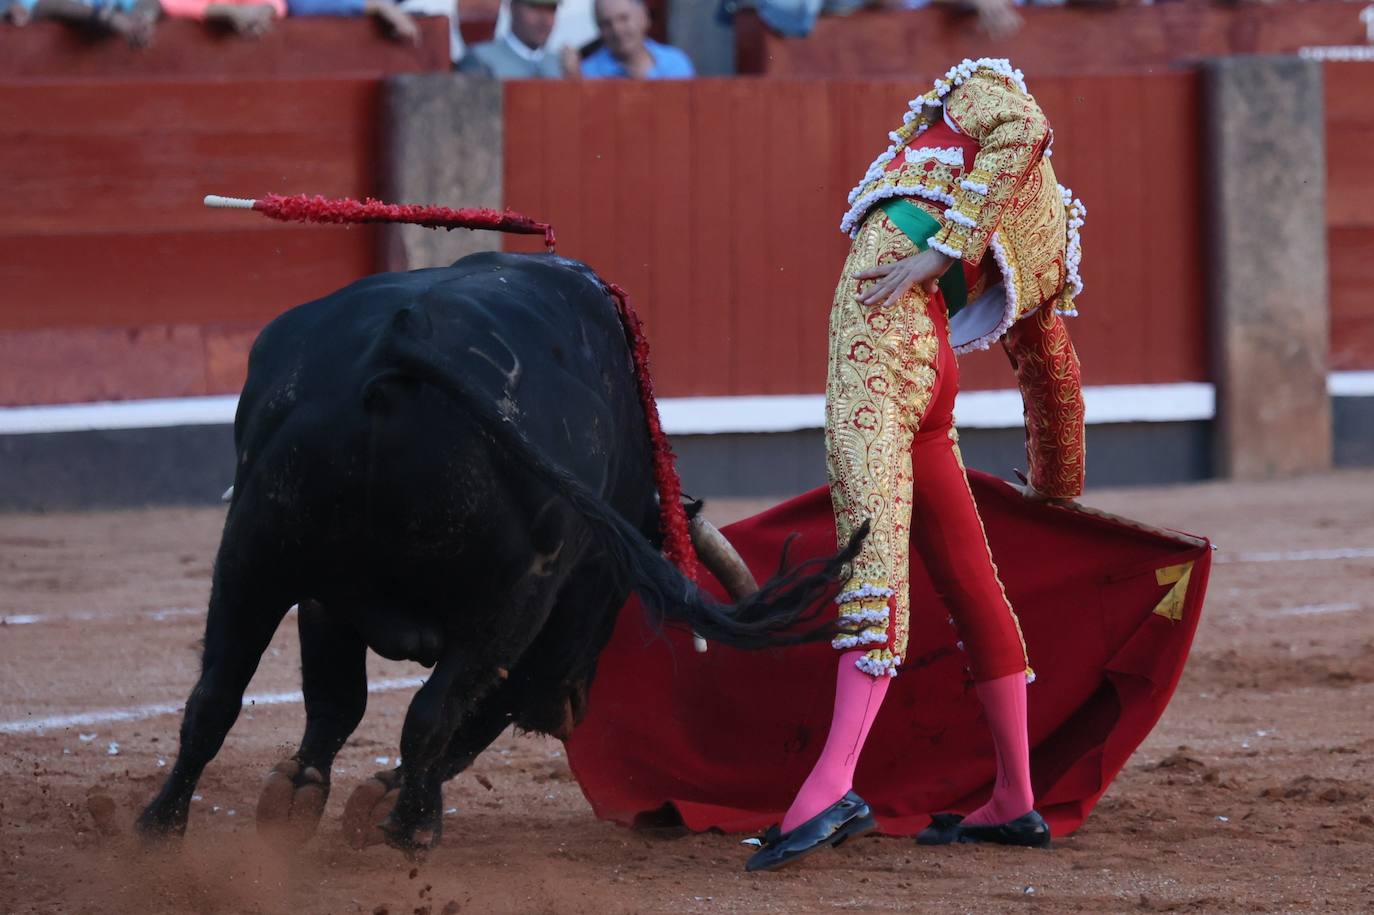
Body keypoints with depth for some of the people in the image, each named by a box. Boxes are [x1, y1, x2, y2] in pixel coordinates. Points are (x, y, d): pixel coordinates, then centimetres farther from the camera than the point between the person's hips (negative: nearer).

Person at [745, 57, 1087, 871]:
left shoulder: (983, 89, 18)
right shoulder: (1050, 233, 34)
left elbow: (1025, 129, -7)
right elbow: (1054, 375, 40)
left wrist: (941, 249, -15)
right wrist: (1060, 496, 51)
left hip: (883, 324, -8)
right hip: (932, 375, 8)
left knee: (873, 550, -21)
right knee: (966, 580, 14)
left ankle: (834, 783, -33)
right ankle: (1016, 801, 17)